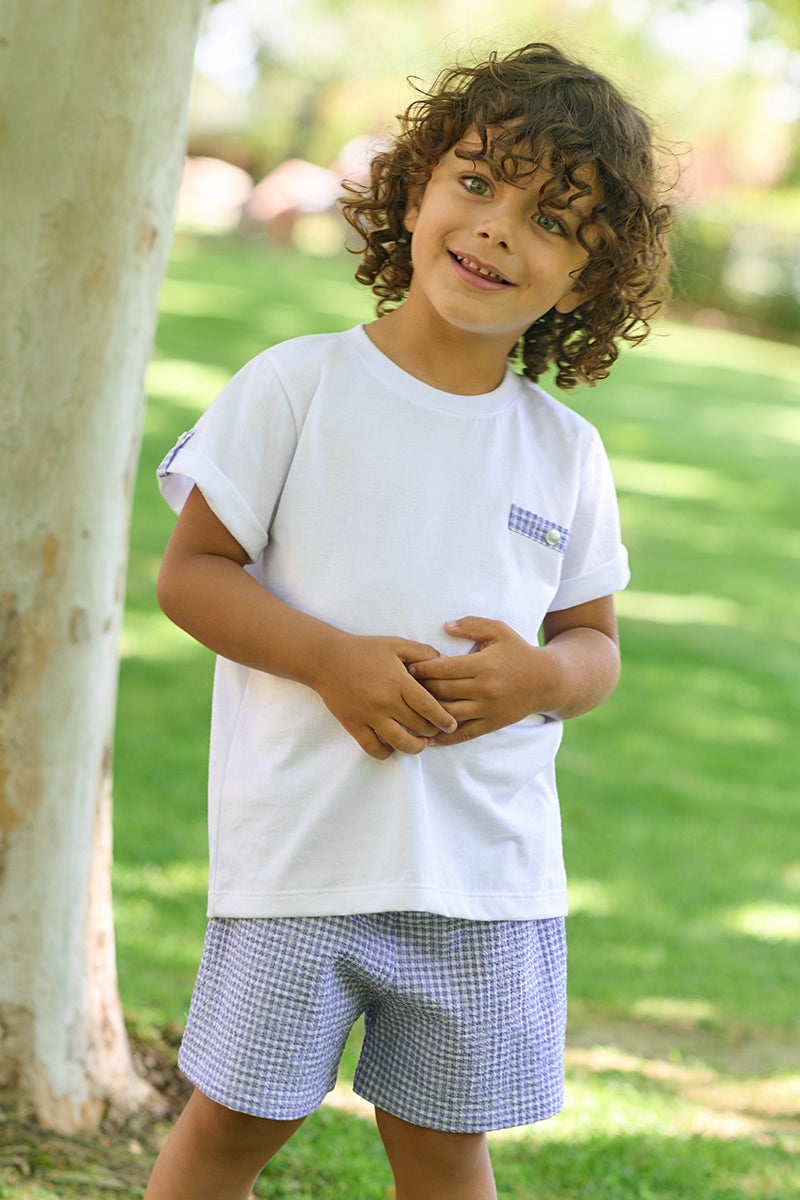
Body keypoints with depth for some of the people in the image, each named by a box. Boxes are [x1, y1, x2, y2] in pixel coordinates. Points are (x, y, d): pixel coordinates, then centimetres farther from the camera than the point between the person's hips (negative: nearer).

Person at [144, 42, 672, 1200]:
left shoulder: (568, 453, 5)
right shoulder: (297, 387, -5)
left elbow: (595, 642, 12)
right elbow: (191, 571, -4)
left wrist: (545, 675, -12)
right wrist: (332, 658, -19)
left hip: (489, 868, 3)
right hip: (301, 842, -3)